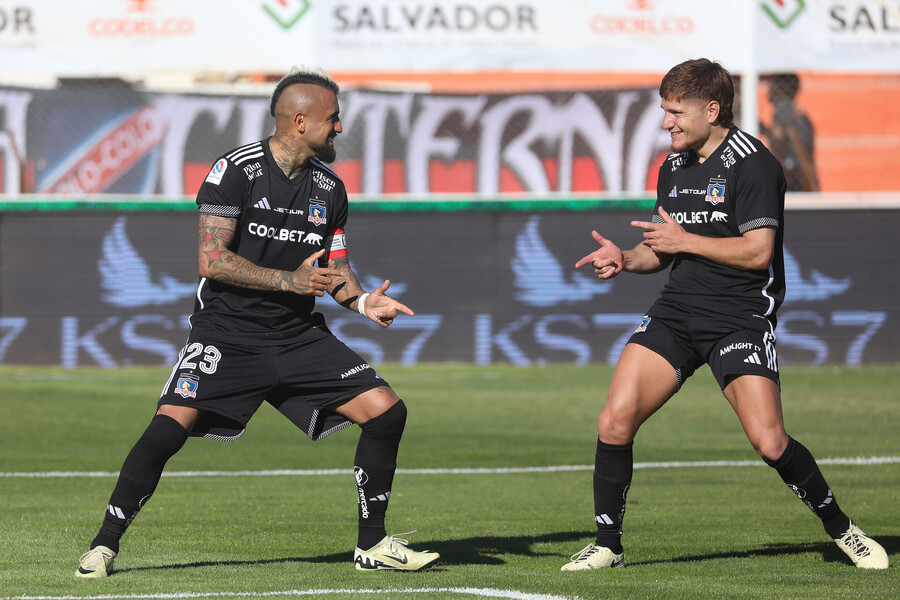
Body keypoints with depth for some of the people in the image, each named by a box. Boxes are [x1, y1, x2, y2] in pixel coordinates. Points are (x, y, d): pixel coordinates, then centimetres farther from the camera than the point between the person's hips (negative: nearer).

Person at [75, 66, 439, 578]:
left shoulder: (330, 188, 8)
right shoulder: (236, 170, -10)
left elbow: (334, 268, 16)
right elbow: (212, 259, -15)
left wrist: (362, 301, -5)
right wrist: (289, 280, -19)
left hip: (299, 337, 5)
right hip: (227, 334, -5)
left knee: (387, 411, -5)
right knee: (170, 427, -23)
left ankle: (373, 544, 9)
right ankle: (106, 544, -7)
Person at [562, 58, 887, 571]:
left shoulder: (752, 164, -12)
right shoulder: (674, 168, 13)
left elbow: (757, 251, -19)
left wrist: (685, 241, -13)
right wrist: (626, 258, 0)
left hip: (742, 314, -6)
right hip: (677, 310, 6)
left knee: (769, 441, -16)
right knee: (615, 421, -9)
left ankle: (841, 529, 6)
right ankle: (607, 545, 4)